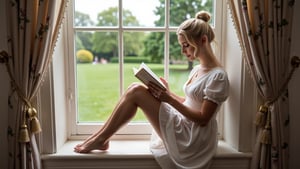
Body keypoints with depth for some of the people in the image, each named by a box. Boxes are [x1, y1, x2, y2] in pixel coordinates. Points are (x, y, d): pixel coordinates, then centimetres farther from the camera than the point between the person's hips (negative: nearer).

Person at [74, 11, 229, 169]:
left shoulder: (218, 76, -16)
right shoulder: (197, 69, 10)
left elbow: (202, 118, -18)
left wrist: (169, 99, -22)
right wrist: (168, 93, -1)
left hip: (191, 139, -8)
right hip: (183, 127, 9)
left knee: (136, 92, -17)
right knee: (136, 88, -5)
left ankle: (100, 139, -2)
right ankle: (100, 138, 1)